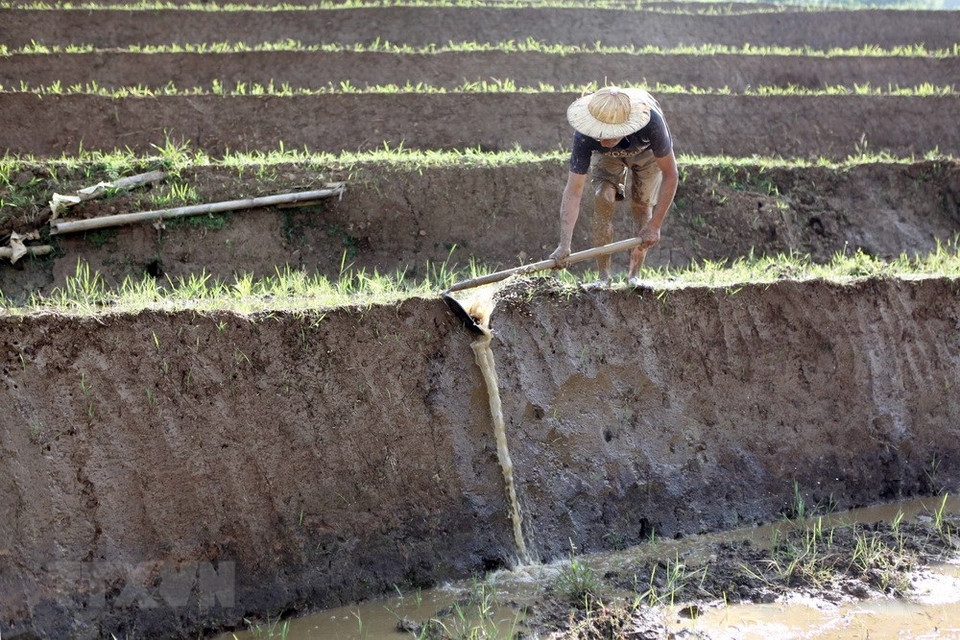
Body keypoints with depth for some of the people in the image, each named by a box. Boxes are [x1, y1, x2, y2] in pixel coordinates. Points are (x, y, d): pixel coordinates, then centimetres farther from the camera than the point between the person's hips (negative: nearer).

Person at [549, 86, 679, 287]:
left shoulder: (652, 123, -45)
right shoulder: (584, 136, -41)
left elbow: (670, 175, -32)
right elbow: (573, 191, -38)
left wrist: (655, 226, -33)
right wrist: (564, 245, -47)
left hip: (647, 150, 0)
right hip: (608, 157, 0)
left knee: (641, 204, -8)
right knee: (603, 198, -18)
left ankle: (634, 275, 7)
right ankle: (603, 277, -9)